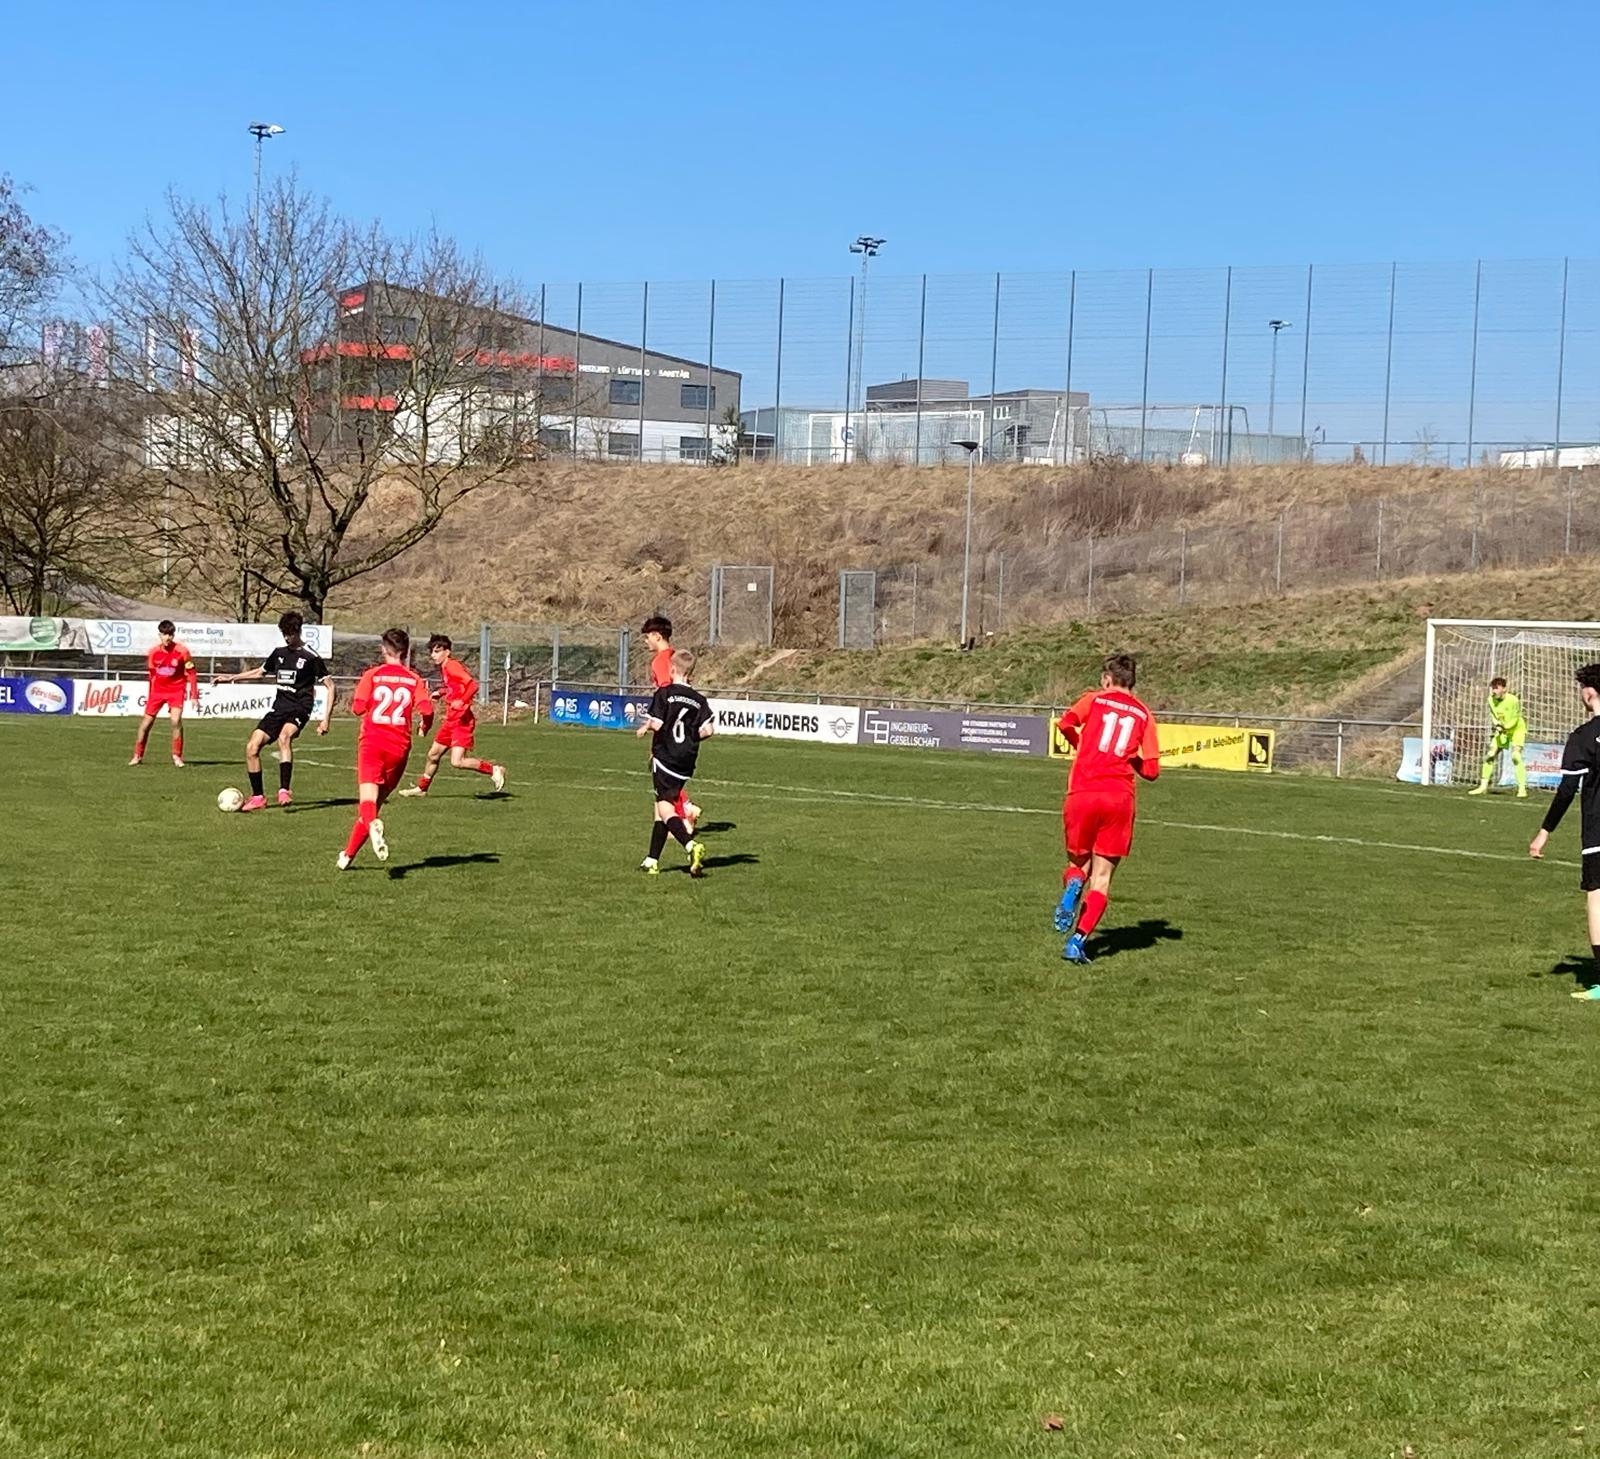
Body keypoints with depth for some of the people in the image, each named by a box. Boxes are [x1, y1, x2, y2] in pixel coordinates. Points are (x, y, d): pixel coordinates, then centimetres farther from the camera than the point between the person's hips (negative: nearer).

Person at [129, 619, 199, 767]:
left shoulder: (182, 651, -13)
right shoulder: (153, 652, -3)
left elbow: (192, 673, -6)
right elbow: (152, 674, 11)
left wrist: (194, 695, -9)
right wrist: (150, 695, 17)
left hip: (176, 690, -3)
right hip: (158, 690, 3)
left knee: (176, 721, -19)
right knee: (145, 723, 2)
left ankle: (177, 756, -3)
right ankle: (137, 756, 15)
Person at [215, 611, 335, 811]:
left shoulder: (311, 657, -5)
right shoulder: (279, 653, 13)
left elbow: (330, 688, -5)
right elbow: (260, 672, 32)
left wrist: (326, 719, -11)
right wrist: (231, 678, 27)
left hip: (299, 709, -6)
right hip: (279, 708, 6)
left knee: (284, 737, -36)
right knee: (252, 747, -6)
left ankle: (284, 790, -38)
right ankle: (258, 797, 7)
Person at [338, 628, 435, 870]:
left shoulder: (372, 675, 2)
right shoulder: (415, 679, 5)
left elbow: (357, 708, -5)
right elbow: (426, 709, -8)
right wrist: (426, 726, 13)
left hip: (372, 743, -2)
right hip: (399, 747, 2)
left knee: (367, 799, -12)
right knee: (379, 799, 14)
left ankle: (373, 824, -48)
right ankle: (348, 855, 16)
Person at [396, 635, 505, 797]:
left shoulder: (452, 665, -15)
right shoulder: (444, 668, 12)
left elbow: (473, 685, -24)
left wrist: (462, 701, -35)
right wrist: (442, 693, 15)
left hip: (462, 720, -10)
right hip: (451, 720, 10)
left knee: (457, 762, -19)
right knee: (433, 755, 20)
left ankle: (493, 770, -5)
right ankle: (421, 787, 37)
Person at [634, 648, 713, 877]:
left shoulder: (664, 693, -7)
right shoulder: (699, 700, 4)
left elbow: (657, 723, -16)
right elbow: (707, 729, -4)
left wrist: (645, 728, 6)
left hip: (664, 757, -5)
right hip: (686, 762, 5)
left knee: (665, 808, -7)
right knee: (661, 808, 15)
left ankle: (690, 845, -30)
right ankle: (652, 861, 19)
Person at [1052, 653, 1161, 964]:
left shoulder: (1094, 699, 9)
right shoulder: (1144, 714, 13)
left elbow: (1066, 723, -11)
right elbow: (1151, 770, 8)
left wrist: (1082, 745, 10)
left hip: (1082, 793, -1)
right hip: (1120, 797, 1)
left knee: (1079, 863, 18)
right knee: (1102, 878, 5)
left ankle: (1073, 885, -17)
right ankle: (1078, 941, -8)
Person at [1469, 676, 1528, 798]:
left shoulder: (1513, 701, -26)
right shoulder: (1491, 700, -9)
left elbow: (1514, 720, -23)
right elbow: (1493, 716, -1)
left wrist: (1504, 727, -39)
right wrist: (1497, 726, -21)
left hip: (1517, 730, -6)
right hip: (1501, 731, 6)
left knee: (1516, 756, -23)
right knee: (1489, 755, 2)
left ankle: (1522, 789, -22)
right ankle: (1483, 786, 14)